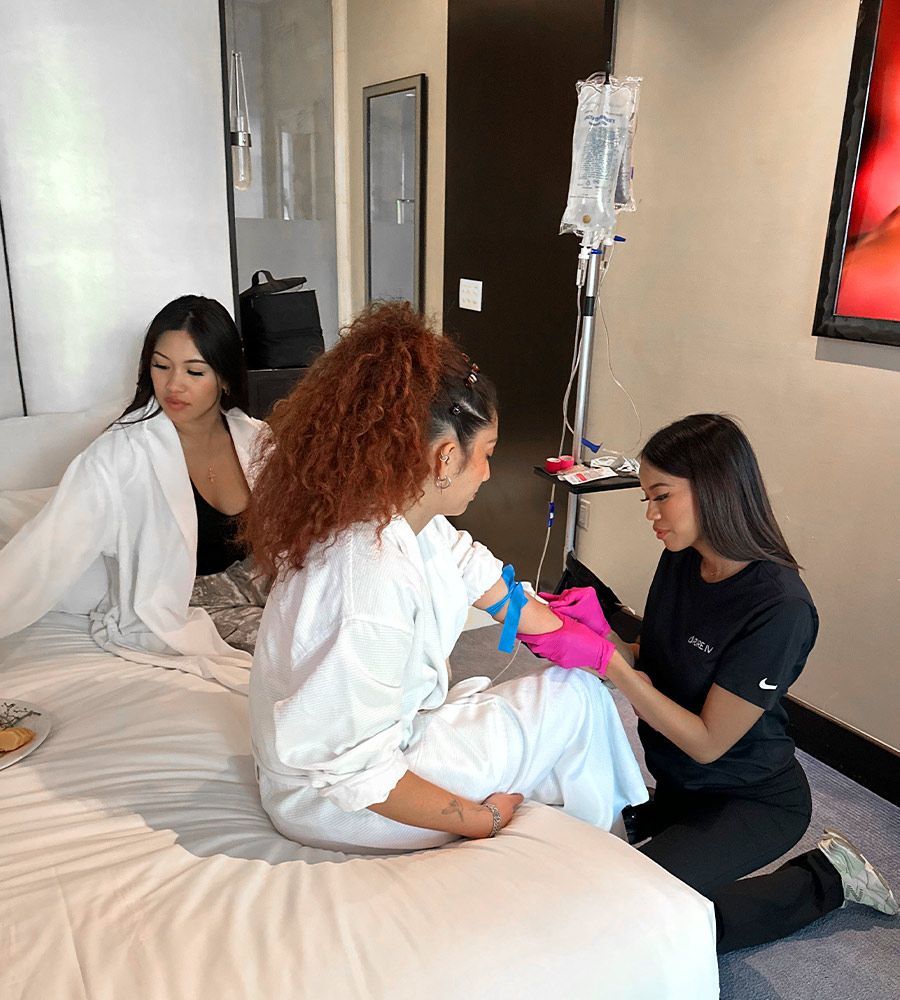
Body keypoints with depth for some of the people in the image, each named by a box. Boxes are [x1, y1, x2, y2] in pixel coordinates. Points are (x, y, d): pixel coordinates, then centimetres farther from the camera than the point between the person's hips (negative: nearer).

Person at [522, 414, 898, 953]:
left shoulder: (779, 608, -30)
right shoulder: (681, 560, -8)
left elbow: (707, 742, -25)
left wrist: (608, 660, -31)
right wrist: (596, 632, -17)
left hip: (753, 799, -6)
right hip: (679, 781, 7)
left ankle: (828, 878, 1)